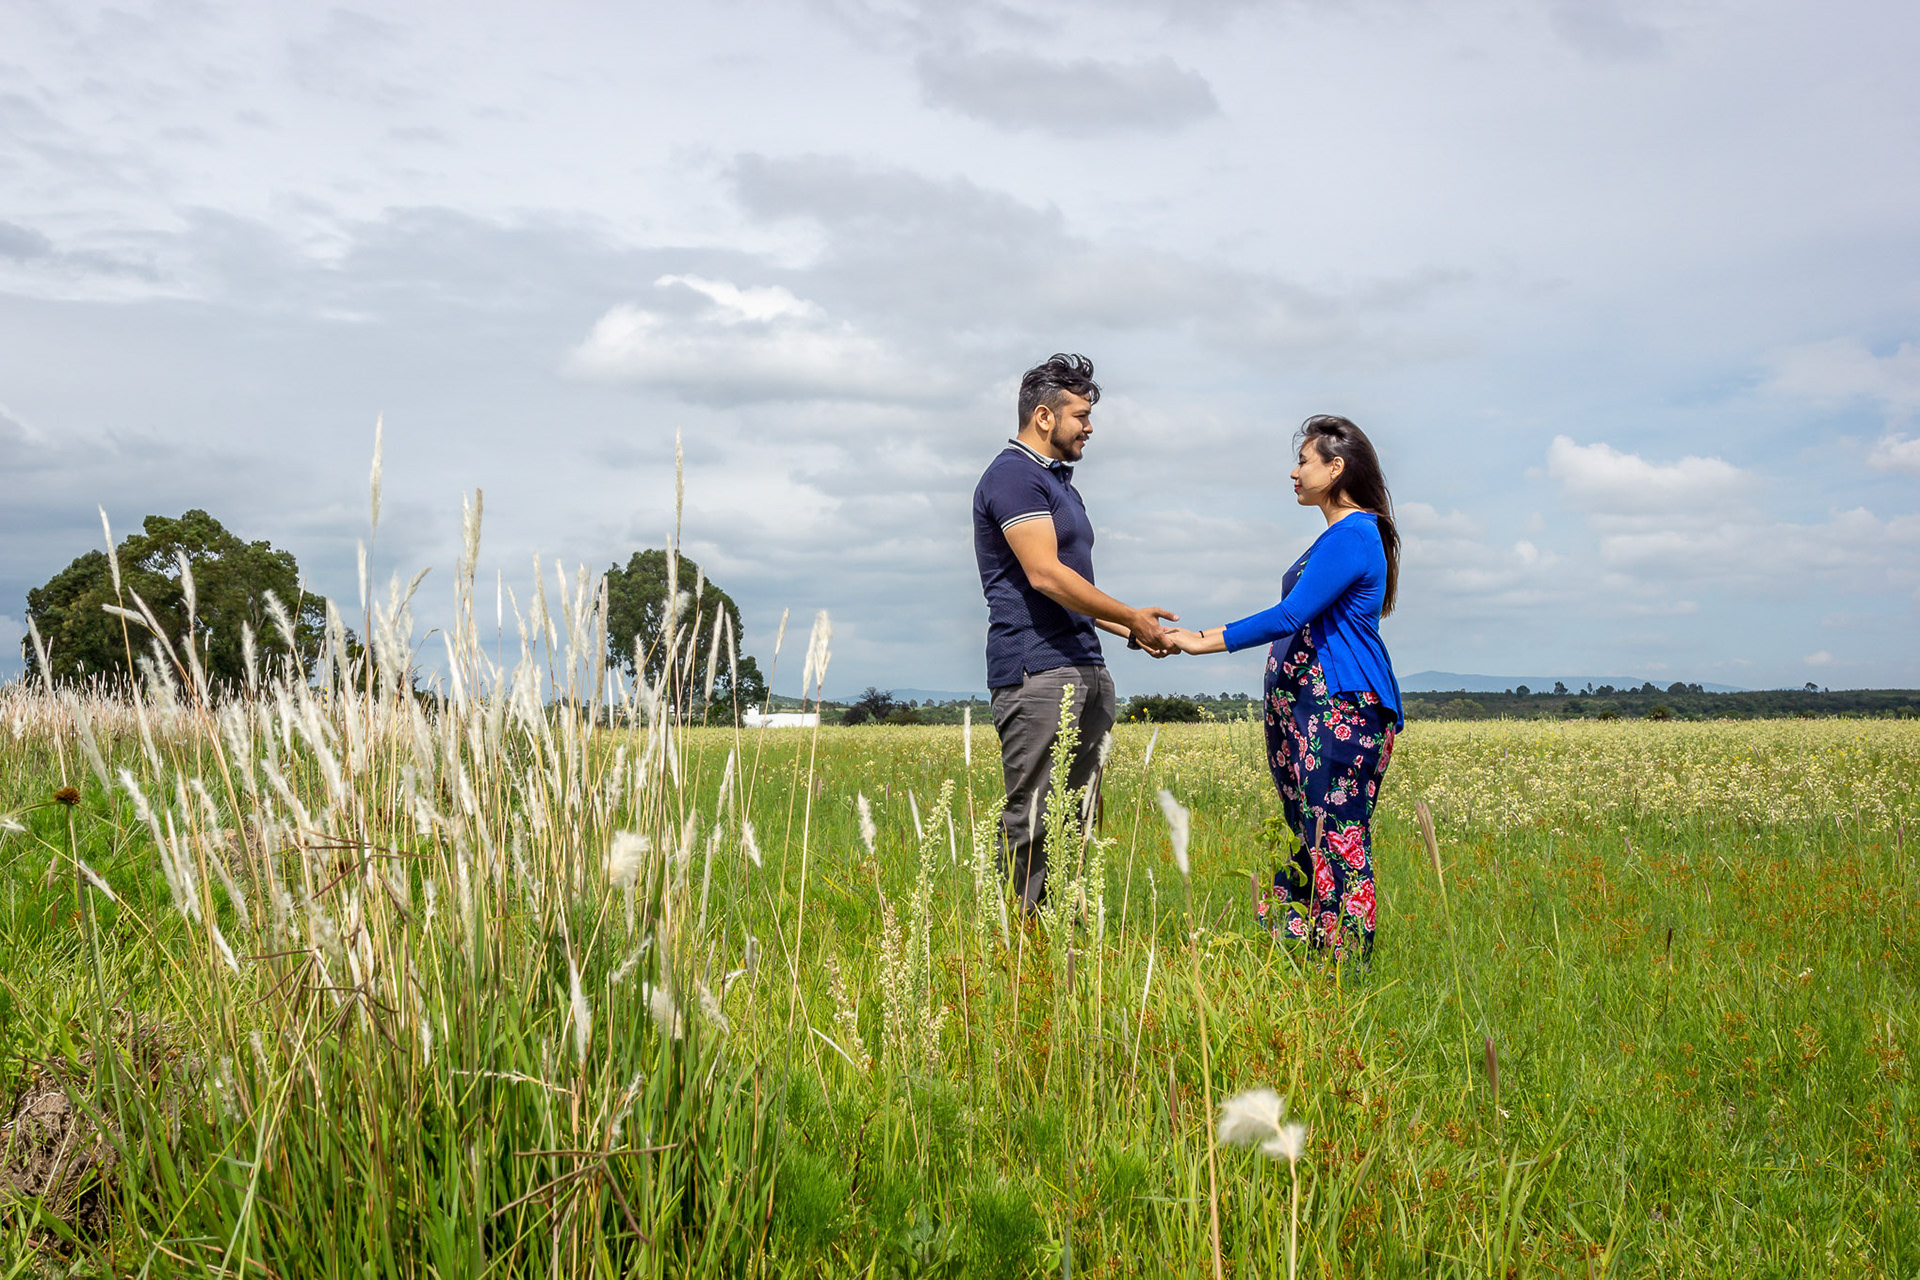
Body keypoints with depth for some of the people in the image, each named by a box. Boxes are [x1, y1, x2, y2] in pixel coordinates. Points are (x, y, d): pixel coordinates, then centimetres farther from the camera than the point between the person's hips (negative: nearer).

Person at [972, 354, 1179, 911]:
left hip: (1086, 669, 10)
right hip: (1037, 672, -10)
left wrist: (1131, 629, 14)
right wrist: (1130, 616, -11)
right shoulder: (1014, 475, -8)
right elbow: (1045, 575, -18)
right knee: (1031, 821, -9)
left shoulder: (1060, 482, 23)